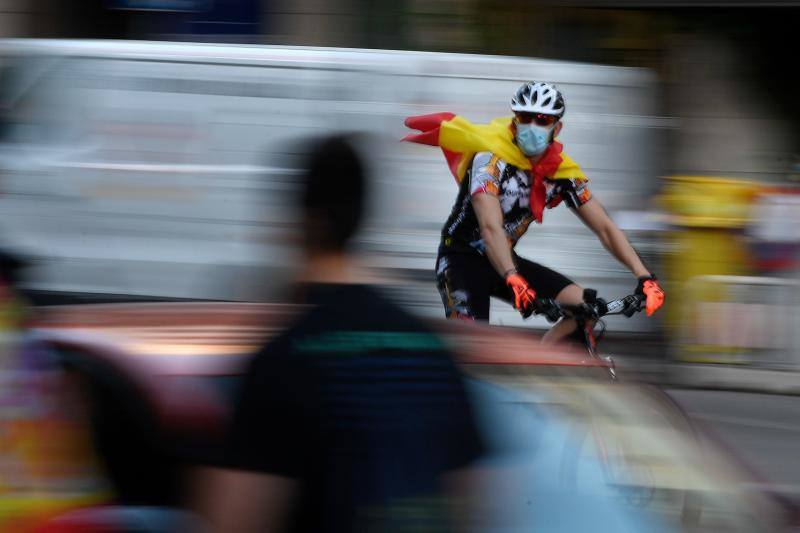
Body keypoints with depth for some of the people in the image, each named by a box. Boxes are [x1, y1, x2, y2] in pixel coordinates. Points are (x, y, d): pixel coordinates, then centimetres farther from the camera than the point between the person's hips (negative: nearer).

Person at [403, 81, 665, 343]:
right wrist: (513, 281, -52)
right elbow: (491, 228, -36)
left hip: (504, 260, 6)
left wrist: (644, 276, -20)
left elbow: (605, 228, -5)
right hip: (462, 260, -6)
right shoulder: (491, 158, -23)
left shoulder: (563, 172, -5)